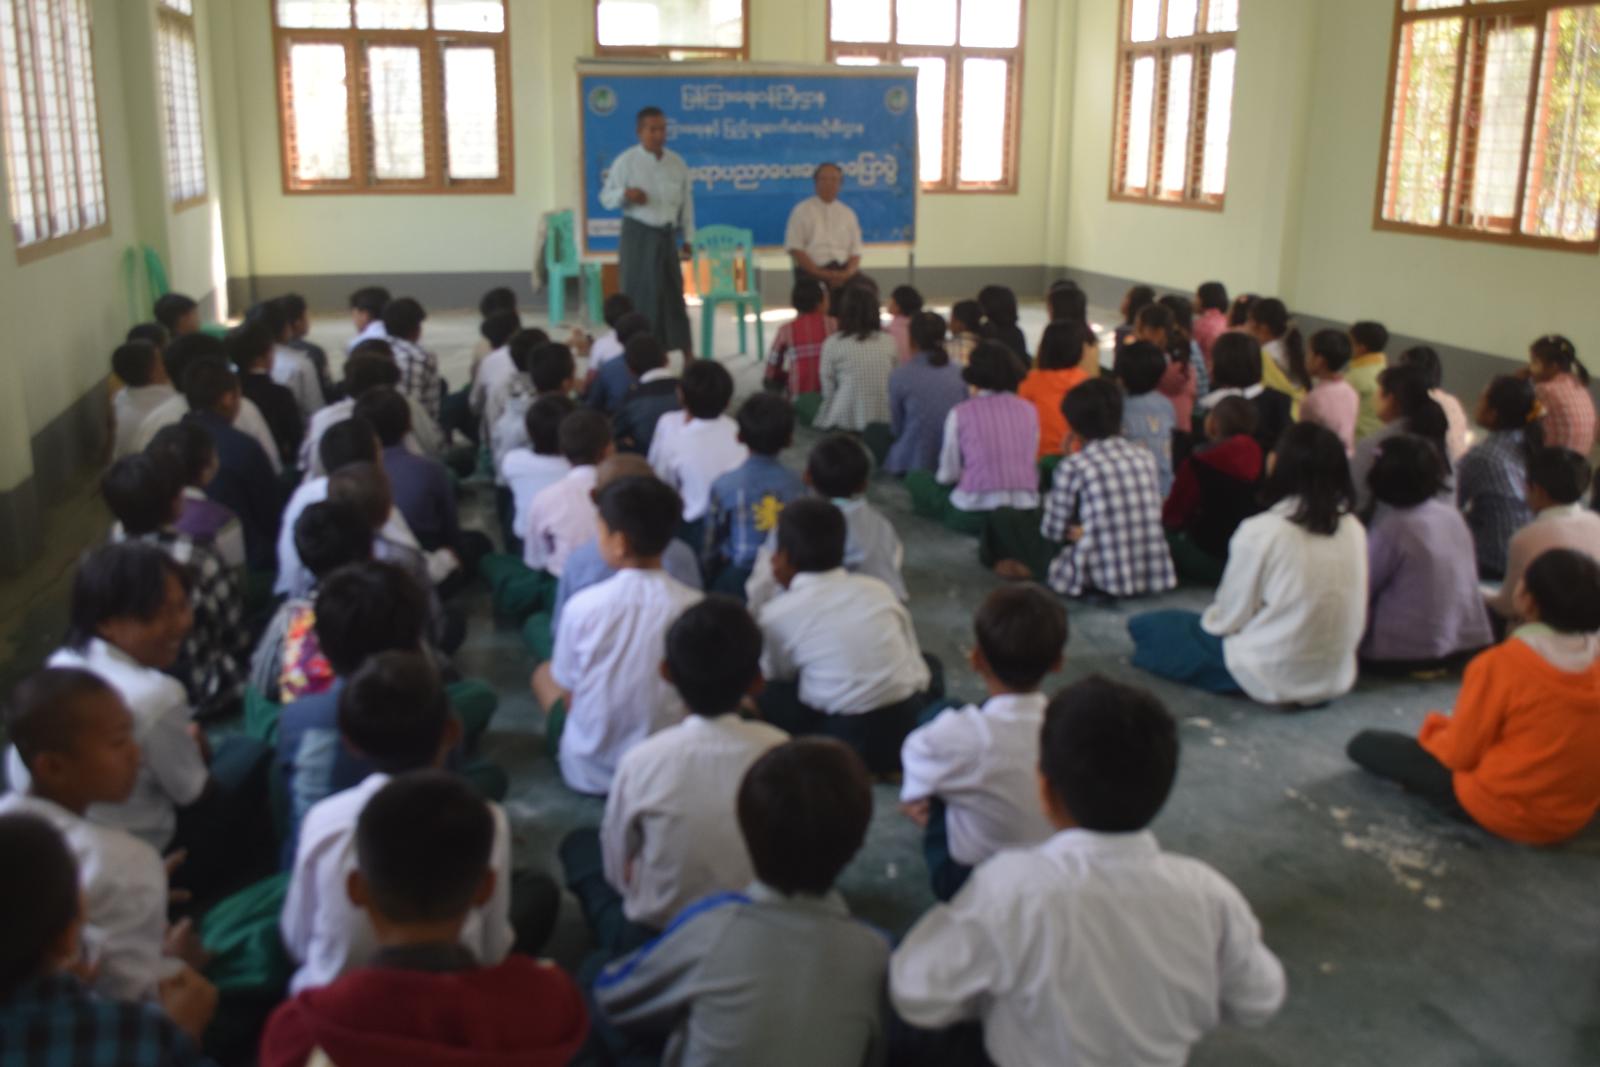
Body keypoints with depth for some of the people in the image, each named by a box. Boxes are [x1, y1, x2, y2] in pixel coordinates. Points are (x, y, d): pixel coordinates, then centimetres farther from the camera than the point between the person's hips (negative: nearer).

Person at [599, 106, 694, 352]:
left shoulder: (677, 163, 7)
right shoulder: (626, 162, -5)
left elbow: (686, 201, 11)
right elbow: (606, 198, -3)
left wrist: (688, 238, 9)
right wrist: (625, 194, -24)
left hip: (667, 235, 4)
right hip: (638, 235, -4)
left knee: (673, 292, 7)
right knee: (640, 294, -3)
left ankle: (681, 351, 14)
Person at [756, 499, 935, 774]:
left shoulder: (776, 614, -3)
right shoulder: (877, 588, 9)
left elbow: (776, 676, 13)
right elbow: (914, 663, 14)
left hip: (847, 744, -3)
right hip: (915, 733, 3)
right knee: (927, 663, 33)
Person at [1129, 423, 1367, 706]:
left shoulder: (1260, 532, -22)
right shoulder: (1354, 529, -5)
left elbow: (1228, 618, -13)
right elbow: (1358, 619, 6)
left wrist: (1208, 621, 11)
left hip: (1274, 681, -6)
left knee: (1145, 626, 4)